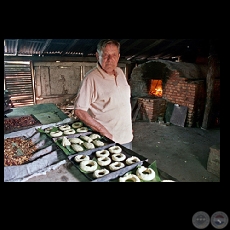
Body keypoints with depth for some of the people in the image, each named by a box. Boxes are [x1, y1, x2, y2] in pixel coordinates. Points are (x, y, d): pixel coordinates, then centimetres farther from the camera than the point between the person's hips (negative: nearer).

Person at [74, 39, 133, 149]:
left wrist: (129, 127, 13)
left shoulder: (120, 72, 4)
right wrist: (103, 131, -21)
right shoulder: (91, 78, -18)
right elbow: (79, 111, -19)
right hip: (107, 140, -7)